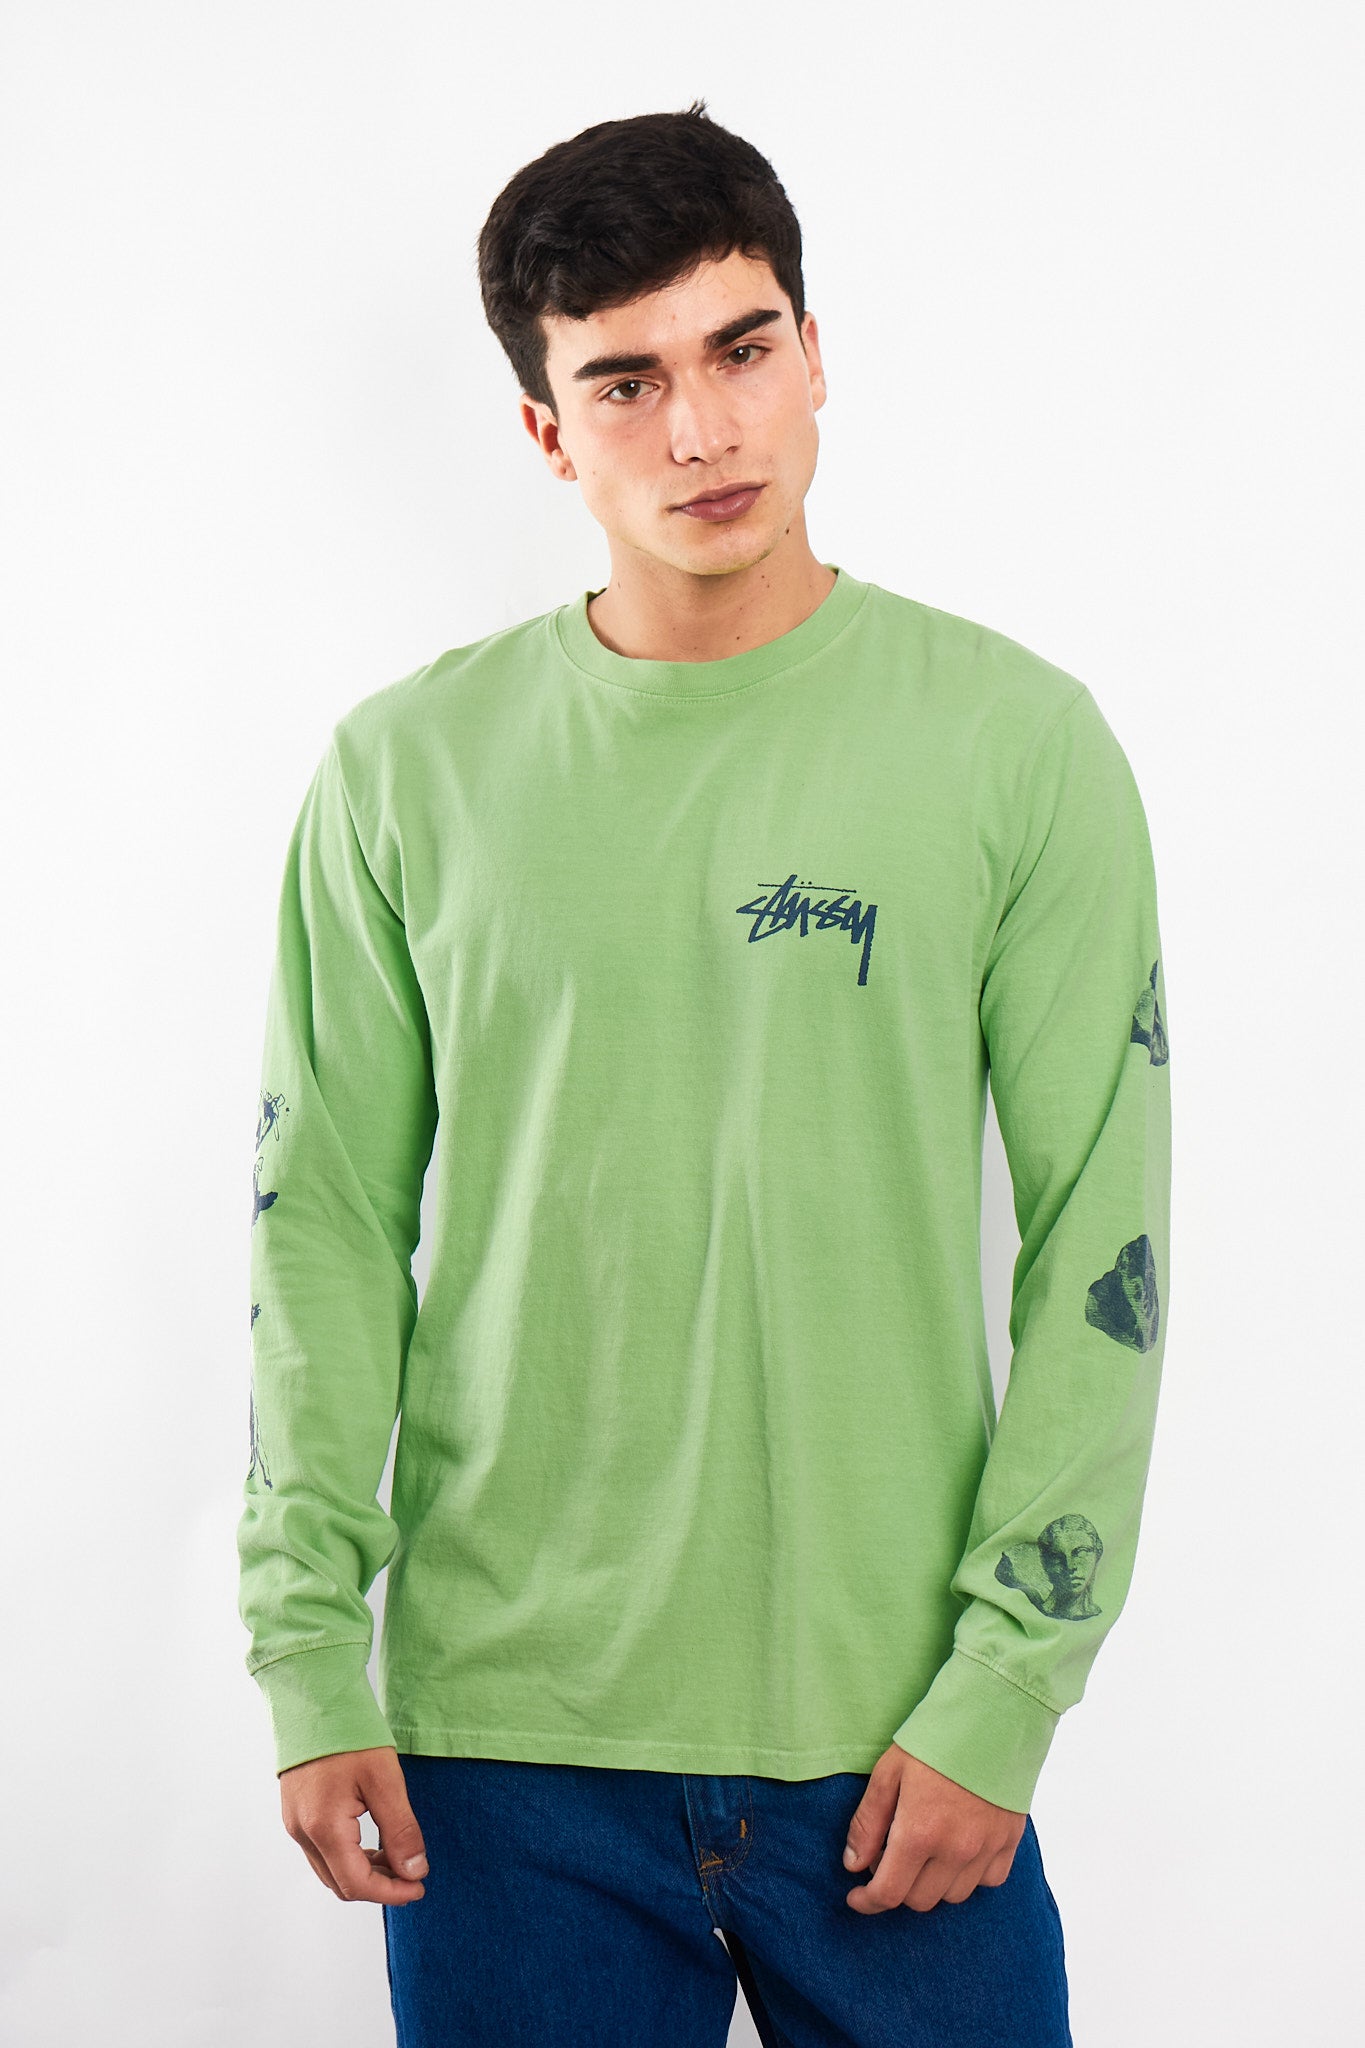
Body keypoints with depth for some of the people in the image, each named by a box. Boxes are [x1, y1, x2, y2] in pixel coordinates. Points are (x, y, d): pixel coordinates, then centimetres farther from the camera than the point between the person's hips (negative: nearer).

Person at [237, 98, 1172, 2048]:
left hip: (891, 1729, -1)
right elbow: (329, 1225, 3)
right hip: (505, 1732, 1)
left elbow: (1100, 1244, -3)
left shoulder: (1019, 741, -2)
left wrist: (1005, 1685, -8)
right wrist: (312, 1656, -2)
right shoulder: (406, 768, 2)